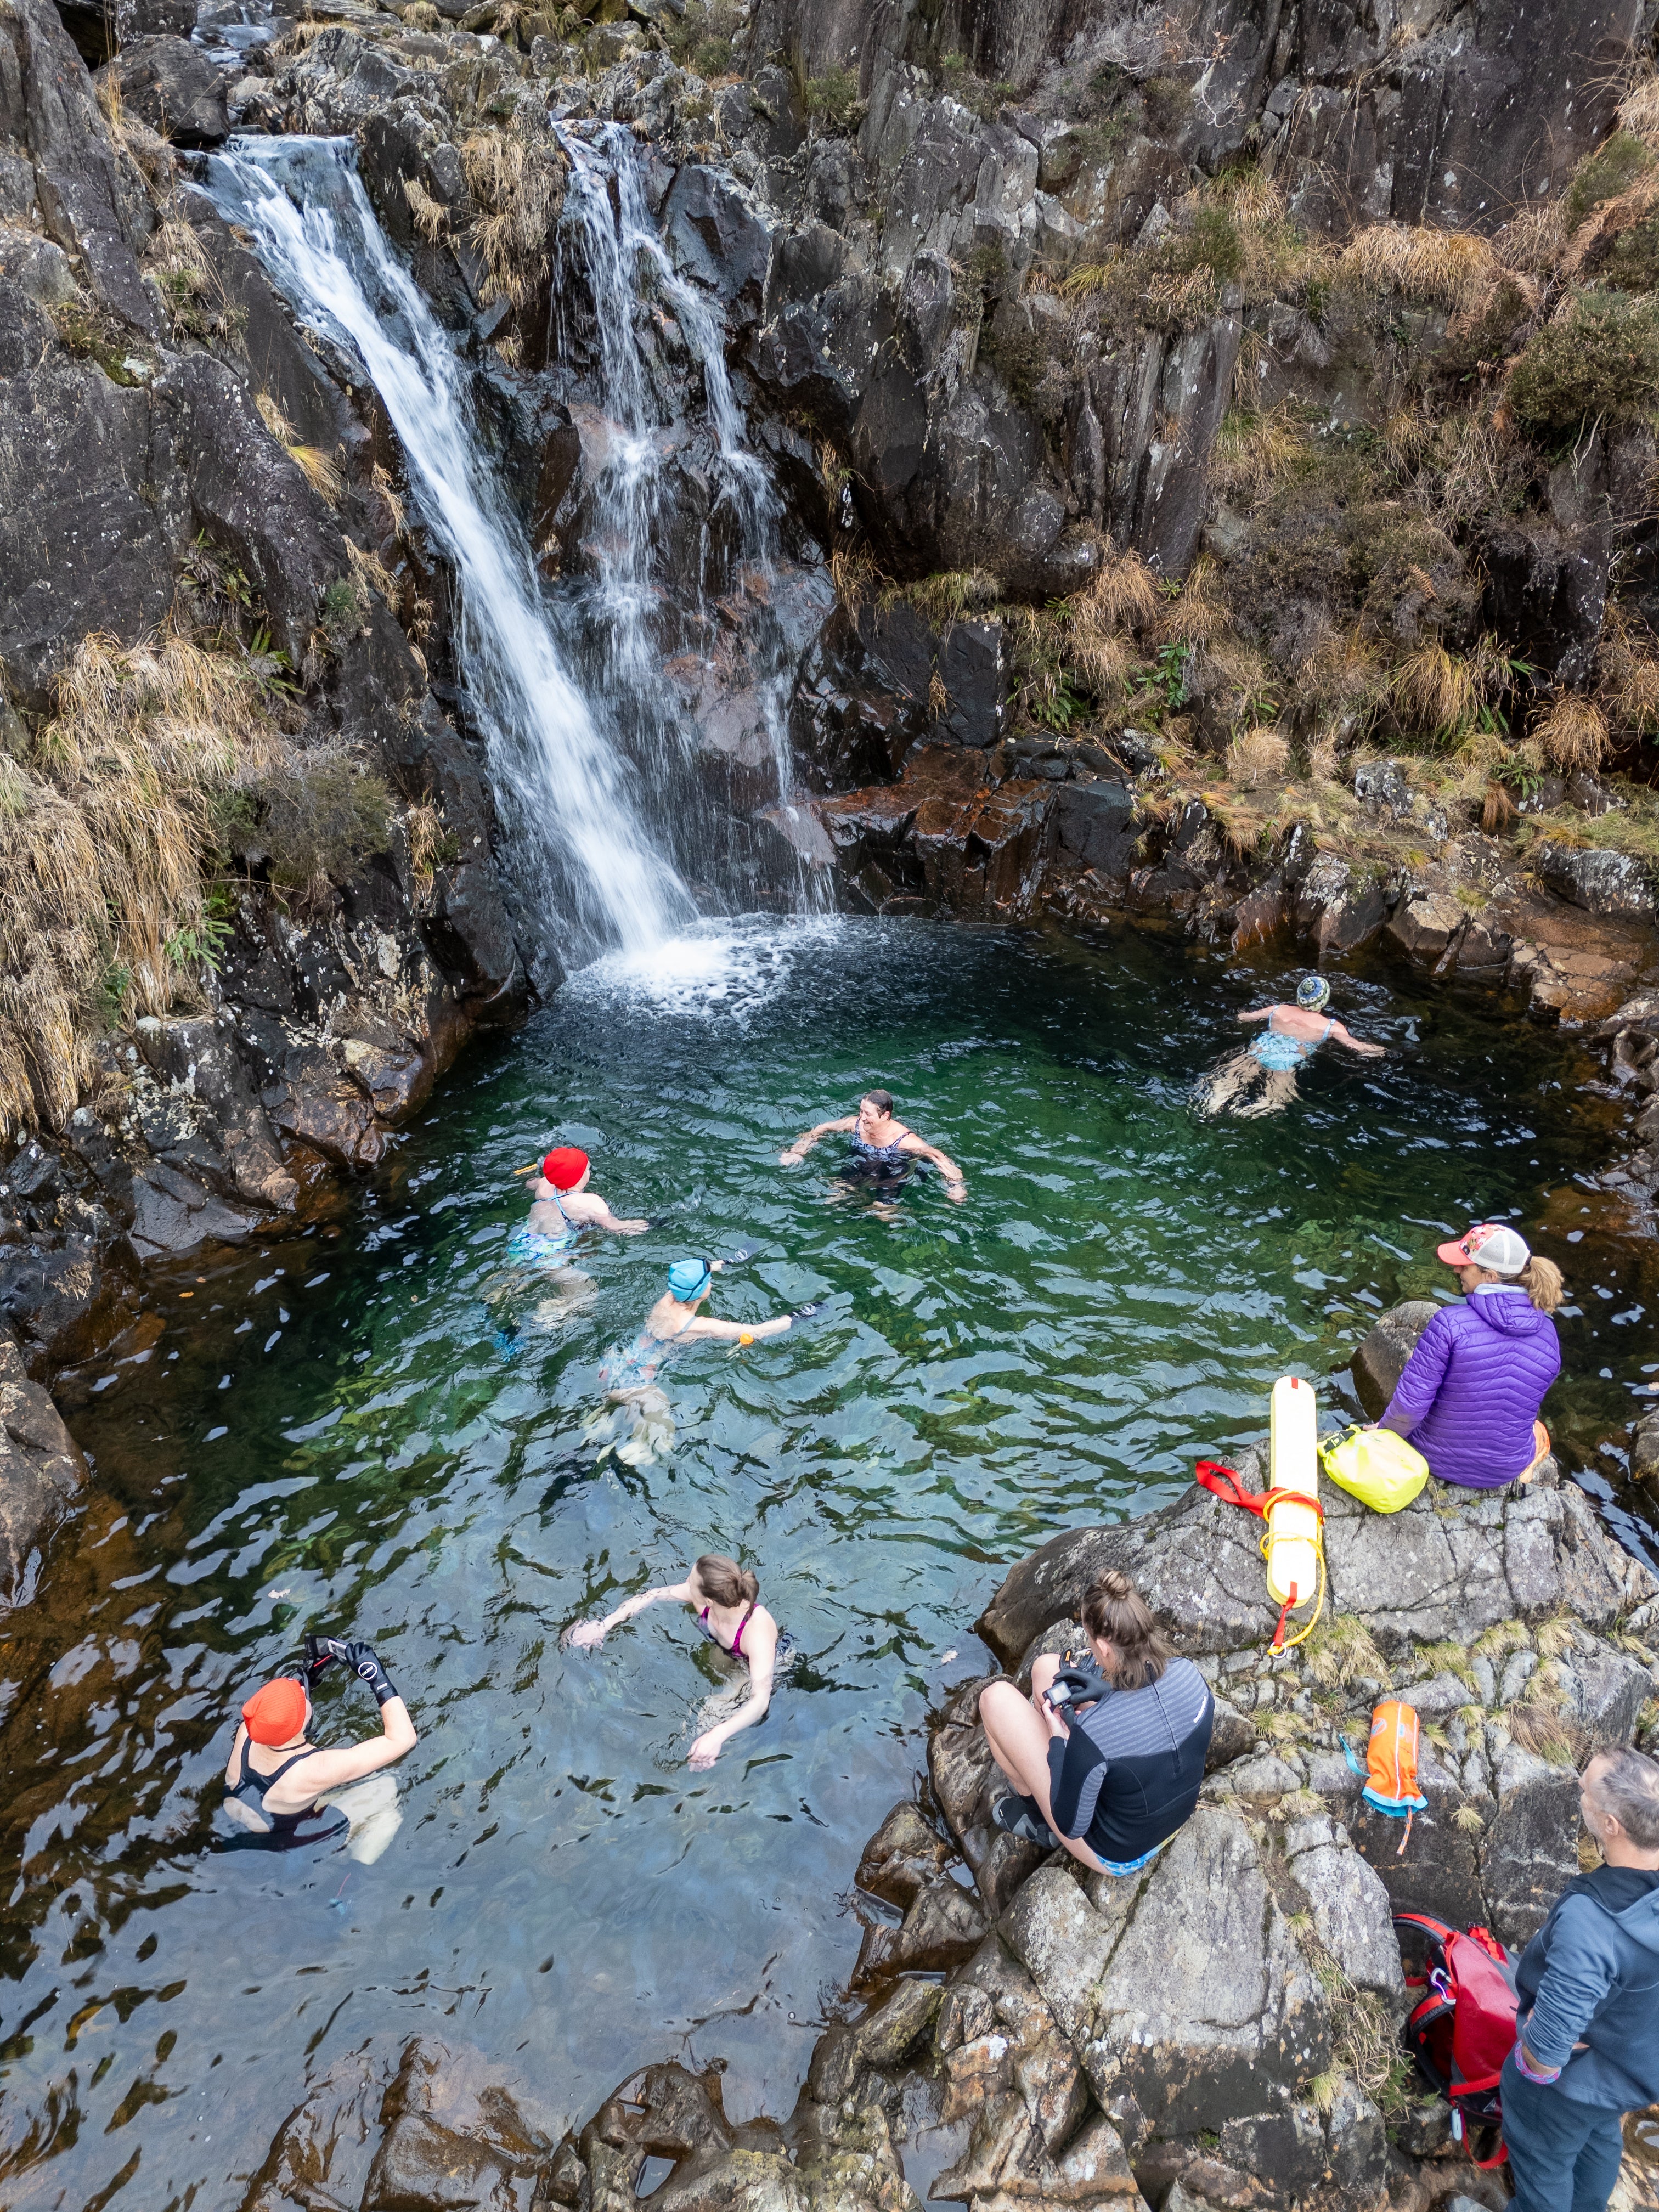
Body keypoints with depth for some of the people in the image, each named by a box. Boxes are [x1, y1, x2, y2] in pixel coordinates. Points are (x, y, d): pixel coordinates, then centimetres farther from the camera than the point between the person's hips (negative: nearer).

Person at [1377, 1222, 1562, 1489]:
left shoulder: (1450, 1323, -27)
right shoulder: (1548, 1334, -11)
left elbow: (1411, 1402, -24)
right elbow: (1527, 1403, 4)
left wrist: (1384, 1433, -3)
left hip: (1436, 1459, -2)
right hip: (1506, 1471, 2)